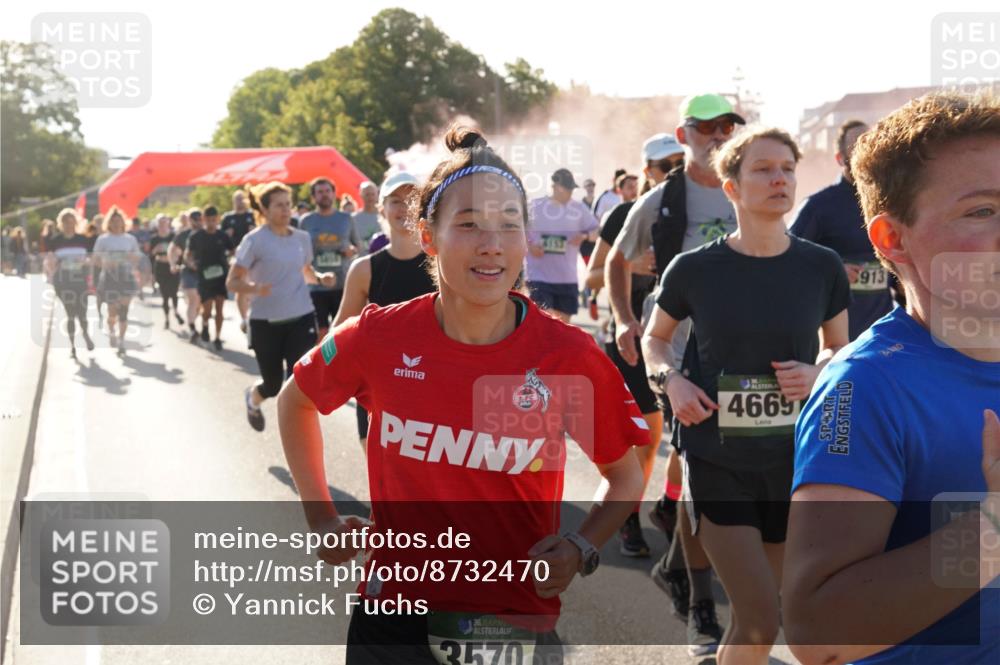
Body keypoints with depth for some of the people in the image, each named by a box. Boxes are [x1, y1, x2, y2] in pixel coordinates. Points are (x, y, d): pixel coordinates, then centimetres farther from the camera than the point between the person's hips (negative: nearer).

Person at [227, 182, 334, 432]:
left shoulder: (302, 238, 5)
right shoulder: (254, 240, -9)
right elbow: (232, 282, -9)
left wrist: (321, 278, 0)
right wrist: (254, 288, -30)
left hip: (301, 319, 3)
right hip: (265, 322, -3)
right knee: (274, 384, 9)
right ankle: (252, 398, 46)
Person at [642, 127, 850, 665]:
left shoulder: (822, 268, -1)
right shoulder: (694, 269, -6)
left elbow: (839, 349, 13)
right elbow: (655, 339, 11)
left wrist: (817, 373, -9)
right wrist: (671, 380, -10)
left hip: (794, 460, 3)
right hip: (717, 461, -3)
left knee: (754, 617, 14)